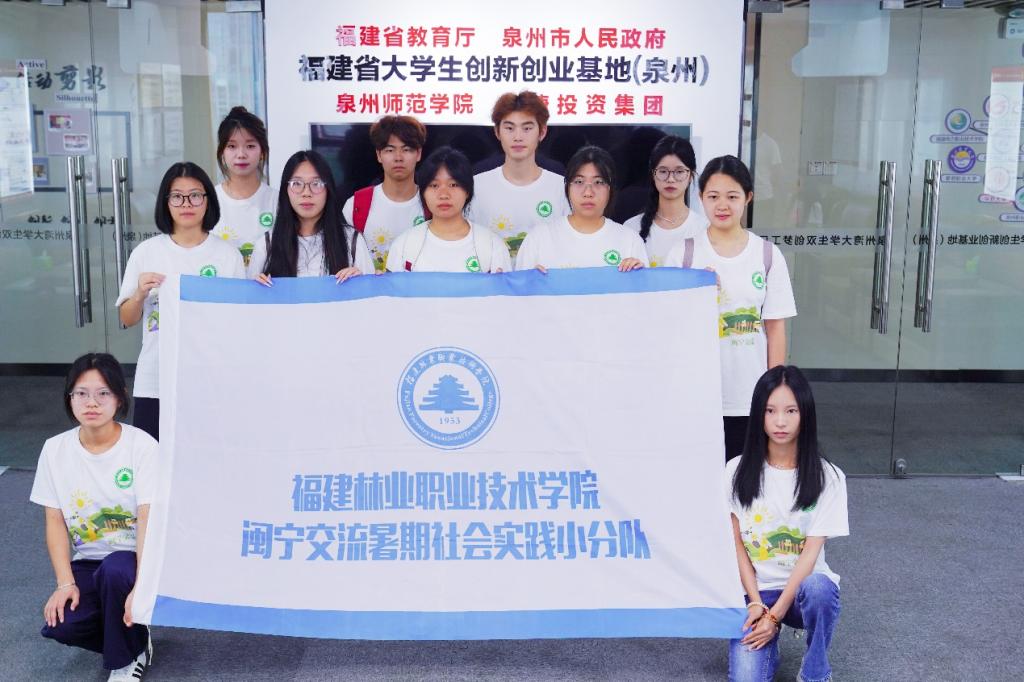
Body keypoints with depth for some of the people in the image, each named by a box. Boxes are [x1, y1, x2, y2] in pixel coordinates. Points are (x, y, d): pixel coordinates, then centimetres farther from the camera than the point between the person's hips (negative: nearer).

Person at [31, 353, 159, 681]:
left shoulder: (142, 445, -12)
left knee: (114, 570, -36)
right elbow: (55, 521, 0)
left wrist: (142, 585, -30)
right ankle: (134, 640, 8)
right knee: (59, 625, -24)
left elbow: (149, 518, -18)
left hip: (135, 557, -3)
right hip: (86, 561, 3)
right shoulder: (56, 449, -1)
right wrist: (66, 583, -13)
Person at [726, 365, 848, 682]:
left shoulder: (827, 476, -9)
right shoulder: (738, 471, -4)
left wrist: (776, 614, -19)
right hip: (755, 590, 0)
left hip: (802, 587, 0)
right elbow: (736, 545, -2)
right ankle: (767, 645, 9)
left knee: (818, 587, -37)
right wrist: (757, 603, -13)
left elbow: (811, 552, -13)